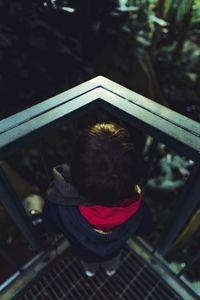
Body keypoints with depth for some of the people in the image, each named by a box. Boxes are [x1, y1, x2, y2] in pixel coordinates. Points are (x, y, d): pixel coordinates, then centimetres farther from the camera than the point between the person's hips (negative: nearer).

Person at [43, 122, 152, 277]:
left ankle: (90, 271, 71)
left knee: (88, 264, 39)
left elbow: (53, 224, -20)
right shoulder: (136, 208, -43)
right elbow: (144, 228, -18)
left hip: (84, 249, 0)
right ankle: (111, 269, 71)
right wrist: (136, 193, -8)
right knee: (112, 262, 39)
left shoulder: (60, 206, -46)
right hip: (114, 248, 1)